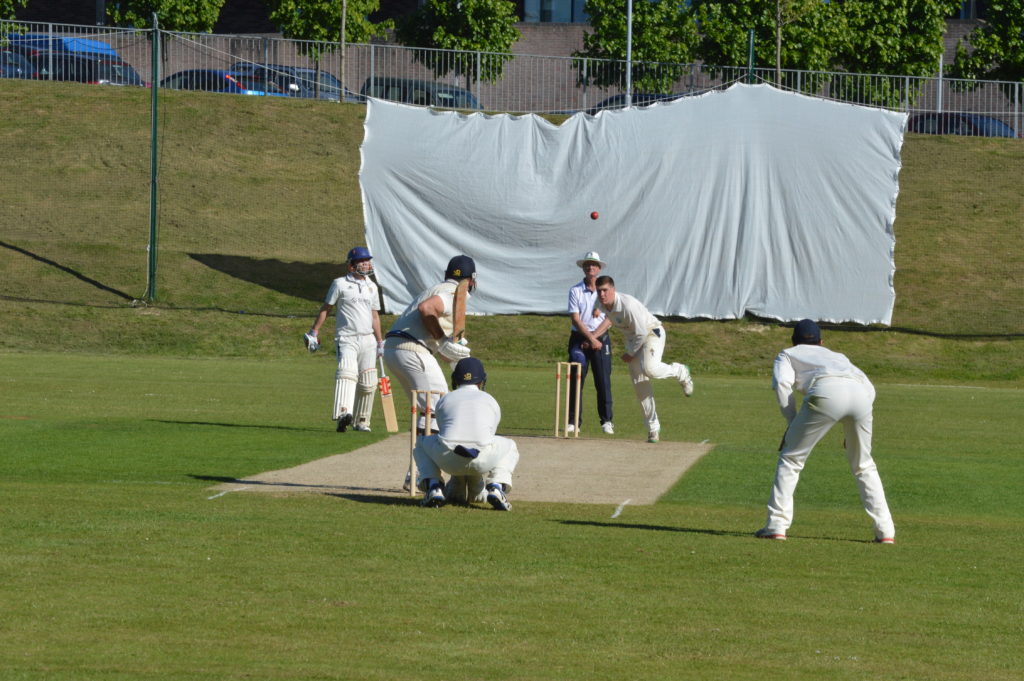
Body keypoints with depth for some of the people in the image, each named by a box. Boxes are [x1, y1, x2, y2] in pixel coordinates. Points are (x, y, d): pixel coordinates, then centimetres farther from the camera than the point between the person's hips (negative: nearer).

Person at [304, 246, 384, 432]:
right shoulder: (340, 284, 3)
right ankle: (343, 413, -45)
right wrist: (314, 332, -1)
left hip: (368, 339, 6)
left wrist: (380, 342, 22)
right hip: (346, 338, -6)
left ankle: (361, 421, 15)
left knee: (368, 382, 2)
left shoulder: (371, 287, 17)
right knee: (347, 371, -27)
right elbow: (326, 308, 5)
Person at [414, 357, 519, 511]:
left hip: (448, 459, 0)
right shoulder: (491, 401, 26)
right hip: (482, 461, 0)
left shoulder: (444, 400, 26)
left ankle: (433, 488, 9)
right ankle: (496, 488, 6)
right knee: (509, 446, 34)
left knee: (422, 443, 35)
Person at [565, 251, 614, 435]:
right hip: (579, 337, -1)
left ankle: (606, 420, 5)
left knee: (603, 381, -2)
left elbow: (609, 320, -1)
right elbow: (575, 319, -6)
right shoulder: (575, 291, 1)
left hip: (601, 337, 1)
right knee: (576, 379, -5)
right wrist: (590, 338, -16)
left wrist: (595, 337, -13)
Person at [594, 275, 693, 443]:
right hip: (632, 338, 7)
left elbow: (641, 333, -24)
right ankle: (653, 427, 7)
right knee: (640, 385, 1)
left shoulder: (628, 305, -30)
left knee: (649, 368, -34)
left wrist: (630, 354, -14)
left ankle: (680, 372, -2)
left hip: (652, 333, -7)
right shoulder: (601, 305, -7)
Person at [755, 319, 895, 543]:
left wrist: (792, 422, 12)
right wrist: (854, 429, 29)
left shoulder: (788, 355, 32)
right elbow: (869, 388, 29)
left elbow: (782, 384, 9)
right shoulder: (836, 356, 42)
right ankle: (885, 530, 12)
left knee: (791, 458, 8)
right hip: (861, 392, 4)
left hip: (826, 391, -4)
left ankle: (776, 525, -1)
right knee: (864, 466, 19)